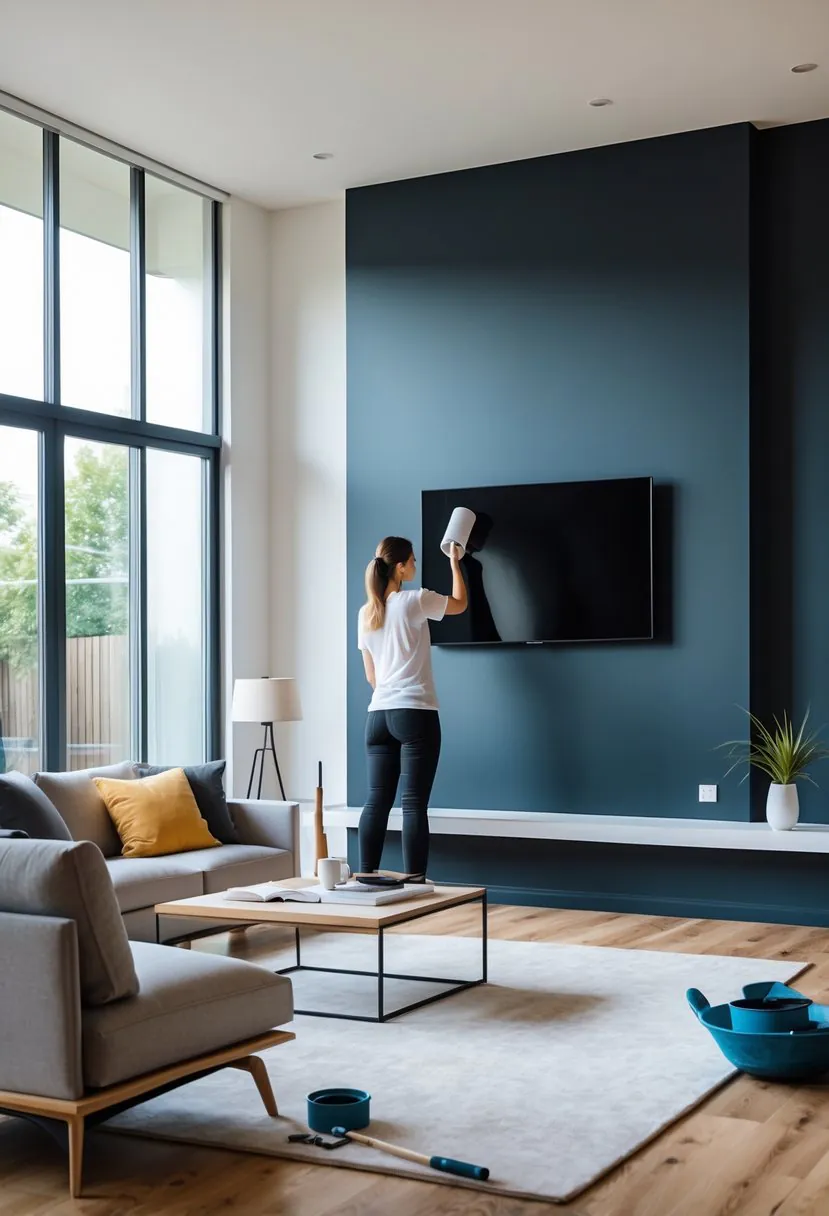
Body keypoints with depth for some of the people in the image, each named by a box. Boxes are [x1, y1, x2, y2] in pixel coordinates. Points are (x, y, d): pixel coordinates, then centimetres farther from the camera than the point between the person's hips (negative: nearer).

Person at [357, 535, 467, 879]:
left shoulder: (366, 613, 11)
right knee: (414, 803, -6)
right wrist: (455, 563, 23)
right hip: (415, 714, -6)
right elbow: (459, 604, 11)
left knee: (377, 801, 7)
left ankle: (366, 878, 7)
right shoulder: (414, 602, -7)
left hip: (378, 715, 6)